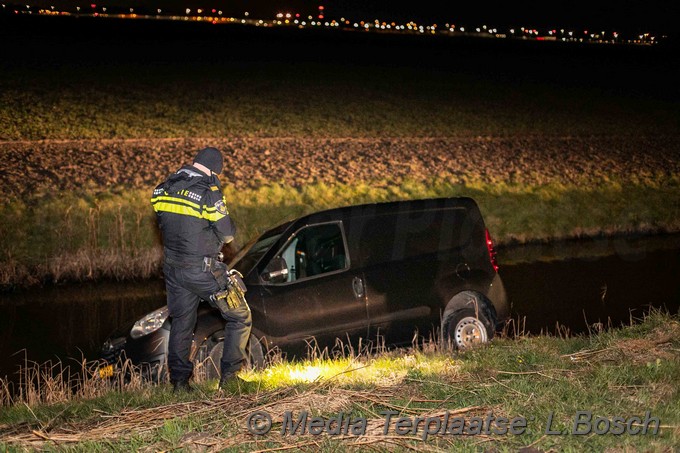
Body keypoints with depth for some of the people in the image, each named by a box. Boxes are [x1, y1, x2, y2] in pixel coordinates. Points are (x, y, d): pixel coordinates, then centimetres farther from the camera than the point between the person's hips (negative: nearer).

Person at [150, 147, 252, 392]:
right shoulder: (209, 193, -17)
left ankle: (179, 381, 18)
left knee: (181, 322, 18)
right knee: (240, 317, 8)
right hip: (201, 269, -6)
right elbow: (227, 233, -12)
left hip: (172, 267, 7)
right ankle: (229, 375, 6)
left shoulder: (162, 189, 3)